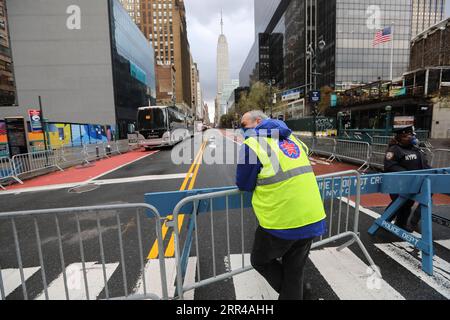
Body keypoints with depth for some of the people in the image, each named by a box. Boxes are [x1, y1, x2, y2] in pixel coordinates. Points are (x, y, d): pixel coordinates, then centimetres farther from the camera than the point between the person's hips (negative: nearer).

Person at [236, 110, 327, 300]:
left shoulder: (253, 143, -9)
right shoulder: (291, 138, 12)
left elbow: (244, 185, -3)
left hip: (282, 221, -7)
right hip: (313, 219, 7)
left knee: (260, 261, 20)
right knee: (295, 271, 23)